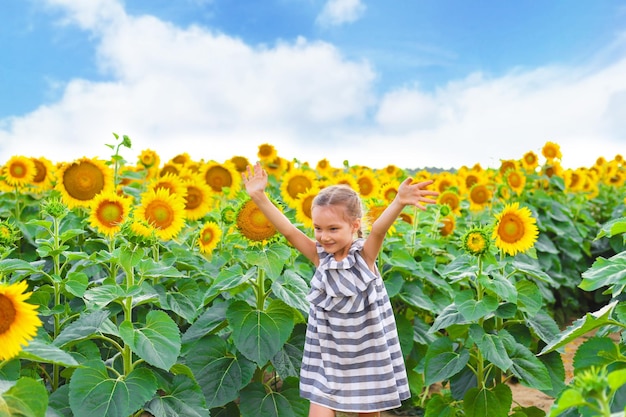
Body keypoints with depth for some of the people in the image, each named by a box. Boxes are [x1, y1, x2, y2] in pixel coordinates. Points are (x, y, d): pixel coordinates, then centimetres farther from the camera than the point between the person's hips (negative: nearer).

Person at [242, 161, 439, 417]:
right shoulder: (319, 257, -8)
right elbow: (288, 231, -17)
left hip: (369, 353, -1)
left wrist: (399, 202, -52)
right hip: (328, 355, 2)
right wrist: (259, 197, -26)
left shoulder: (365, 254, -14)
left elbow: (378, 230, -32)